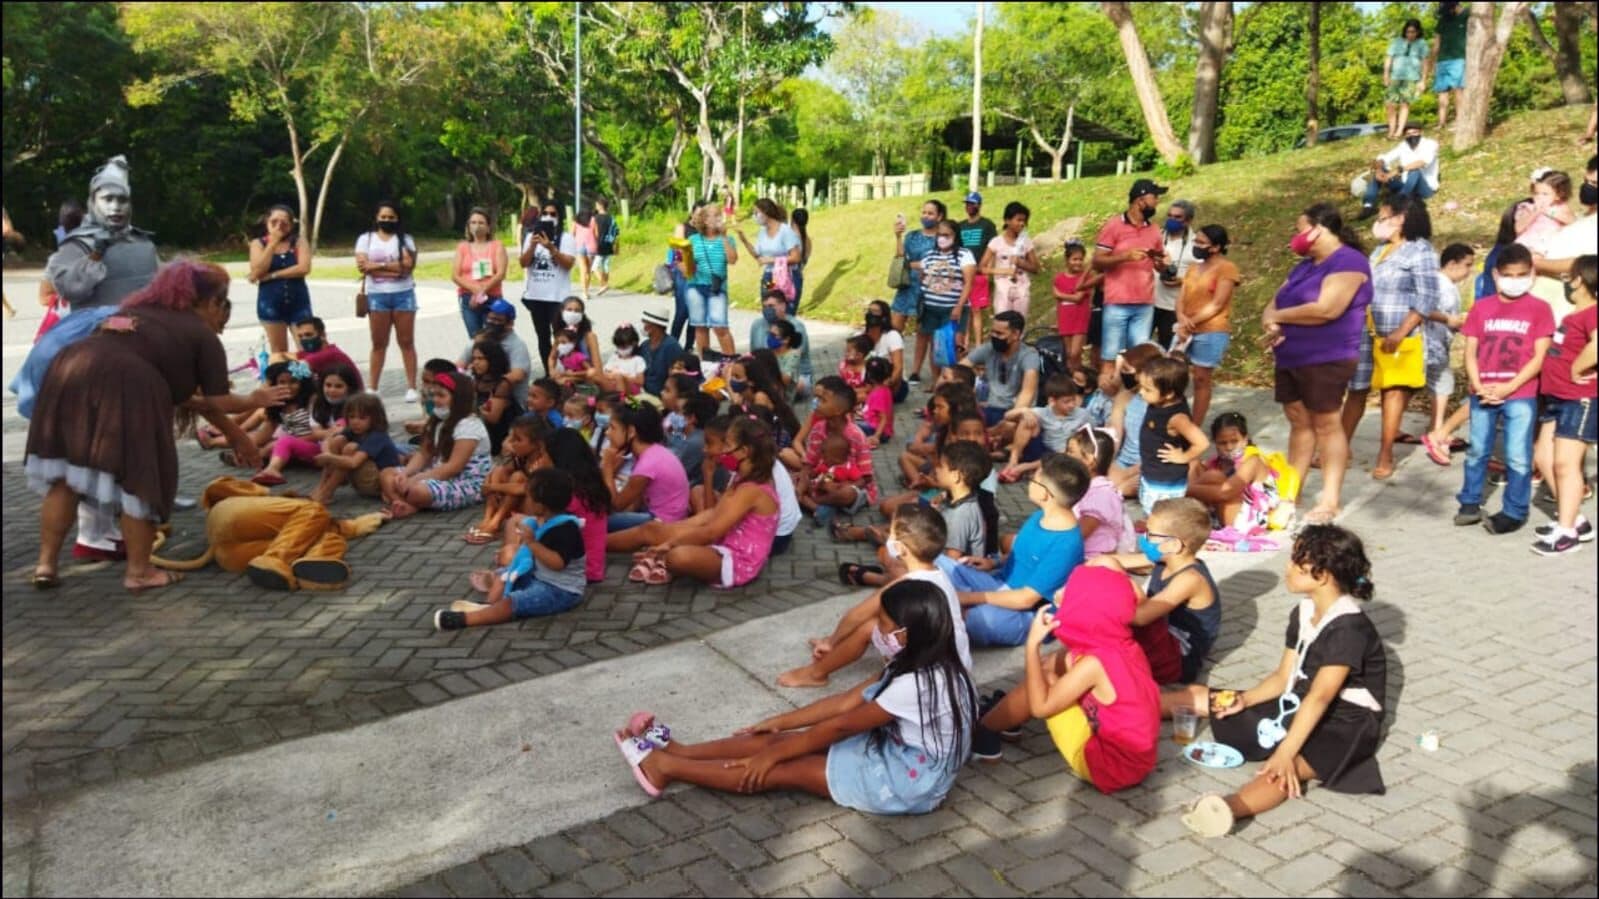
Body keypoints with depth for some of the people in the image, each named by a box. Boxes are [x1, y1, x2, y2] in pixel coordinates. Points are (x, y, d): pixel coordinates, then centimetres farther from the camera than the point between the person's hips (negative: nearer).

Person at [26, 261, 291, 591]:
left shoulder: (138, 310, 35)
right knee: (140, 476, 8)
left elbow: (167, 380, 38)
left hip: (68, 373, 7)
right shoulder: (203, 335, 13)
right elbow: (219, 402, 10)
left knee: (65, 473, 17)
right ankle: (139, 571, 16)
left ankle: (46, 563, 20)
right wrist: (255, 400, 33)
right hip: (123, 388, -7)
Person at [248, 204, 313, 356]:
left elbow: (304, 268, -14)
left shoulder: (298, 242, 2)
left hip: (298, 301, 0)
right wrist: (273, 243, -12)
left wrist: (272, 275, -14)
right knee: (278, 352, 6)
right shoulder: (258, 243, 3)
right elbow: (257, 272, -11)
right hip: (270, 303, 1)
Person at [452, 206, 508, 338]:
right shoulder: (462, 247, 12)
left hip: (493, 298, -1)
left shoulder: (497, 246, 8)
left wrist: (483, 290, -16)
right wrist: (474, 289, -13)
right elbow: (455, 276, 4)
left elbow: (501, 274, -4)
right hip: (468, 299, 1)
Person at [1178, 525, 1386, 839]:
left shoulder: (1349, 627, -23)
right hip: (1300, 705, 10)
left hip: (1346, 722, -10)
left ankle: (1228, 807, -71)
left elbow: (1320, 697, -32)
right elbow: (1284, 676, 8)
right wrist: (1244, 699, -10)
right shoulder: (1303, 613, 5)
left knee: (1289, 767, -43)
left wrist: (1285, 752, -39)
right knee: (1197, 695, 8)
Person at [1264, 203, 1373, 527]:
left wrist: (1278, 316, -11)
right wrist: (1271, 323, -10)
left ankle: (1330, 501, 0)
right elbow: (1274, 304, 15)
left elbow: (1326, 309, -23)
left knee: (1327, 425, -4)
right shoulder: (1305, 267, 19)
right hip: (1290, 358, 8)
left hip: (1326, 360, -8)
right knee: (1299, 423, 10)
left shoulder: (1348, 261, -10)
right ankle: (1290, 492, 14)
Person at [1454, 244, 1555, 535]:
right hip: (1483, 395, 3)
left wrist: (1508, 387, -14)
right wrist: (1478, 386, -10)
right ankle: (1470, 504, 24)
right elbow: (1470, 352, 5)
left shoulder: (1539, 309, -1)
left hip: (1521, 395, -3)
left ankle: (1514, 512, 10)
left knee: (1518, 457, 1)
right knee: (1477, 452, 12)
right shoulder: (1481, 308, 6)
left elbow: (1539, 357, -5)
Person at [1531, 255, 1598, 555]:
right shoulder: (1574, 315, 14)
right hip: (1556, 397, 10)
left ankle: (1567, 532, 2)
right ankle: (1574, 520, 23)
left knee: (1565, 463, -6)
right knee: (1544, 458, 13)